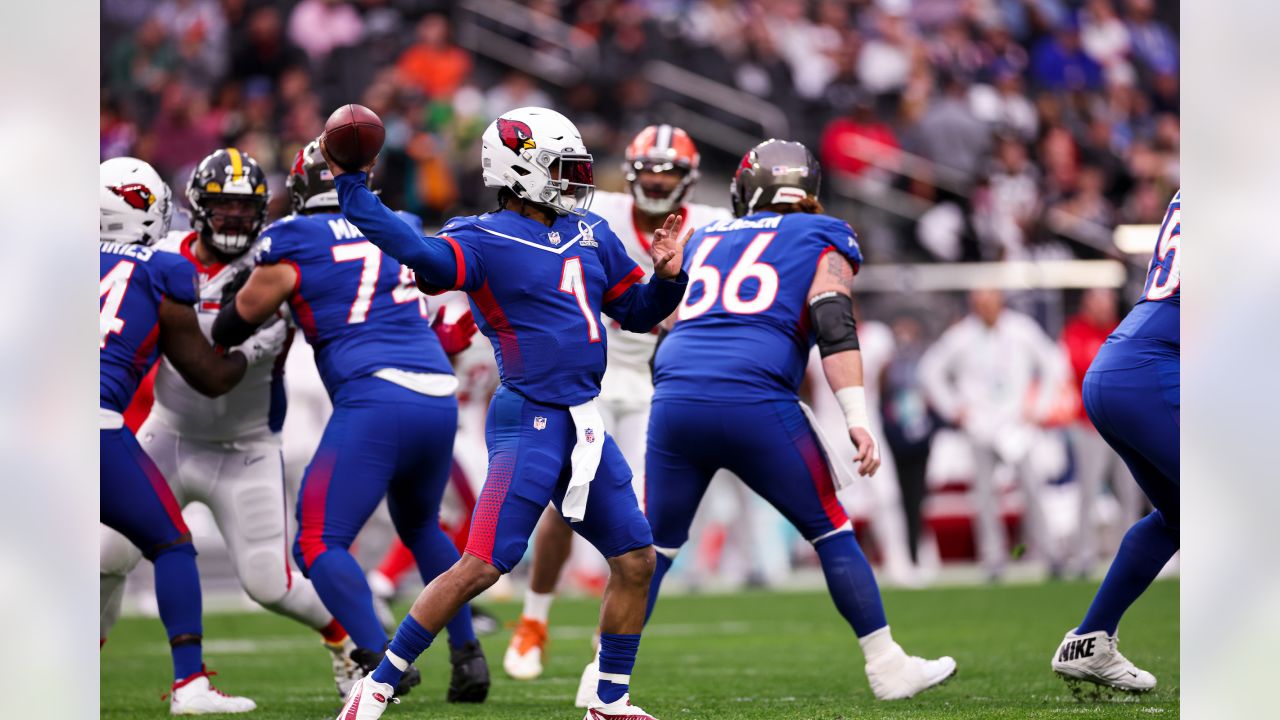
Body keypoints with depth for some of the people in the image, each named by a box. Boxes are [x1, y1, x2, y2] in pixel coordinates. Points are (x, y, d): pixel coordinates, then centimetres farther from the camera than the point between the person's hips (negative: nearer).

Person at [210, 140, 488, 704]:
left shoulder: (294, 245, 3)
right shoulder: (399, 232, 19)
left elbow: (236, 323, 14)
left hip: (374, 401, -6)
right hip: (440, 398, 6)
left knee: (319, 545, -1)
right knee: (420, 527, 29)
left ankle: (382, 661, -19)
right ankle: (467, 656, 21)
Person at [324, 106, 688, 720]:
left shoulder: (590, 235, 15)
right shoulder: (484, 242, -8)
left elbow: (637, 311, 24)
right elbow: (422, 256, -28)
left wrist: (667, 275, 4)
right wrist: (351, 187, -34)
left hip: (584, 425, 7)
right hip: (529, 422, -7)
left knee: (635, 559, 7)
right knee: (482, 565, -13)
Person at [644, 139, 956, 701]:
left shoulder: (706, 238, 27)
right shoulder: (822, 238, 14)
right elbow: (834, 323, -2)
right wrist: (857, 419, -10)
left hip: (675, 399, 3)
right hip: (755, 403, -3)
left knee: (655, 546, 17)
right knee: (831, 531, 12)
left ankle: (604, 676, 11)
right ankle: (887, 668, 13)